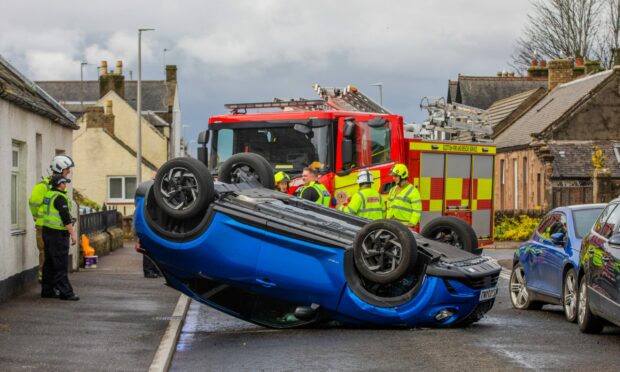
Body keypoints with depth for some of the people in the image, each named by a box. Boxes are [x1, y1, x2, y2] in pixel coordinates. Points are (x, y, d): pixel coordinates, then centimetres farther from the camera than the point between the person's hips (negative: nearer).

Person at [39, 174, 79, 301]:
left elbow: (41, 212, 20)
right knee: (61, 265, -8)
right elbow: (66, 217, -20)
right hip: (58, 234, -9)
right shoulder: (60, 198, -15)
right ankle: (65, 292, -7)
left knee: (50, 263, 13)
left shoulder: (48, 195, 13)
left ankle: (47, 290, 17)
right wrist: (73, 234, -18)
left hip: (47, 232, 9)